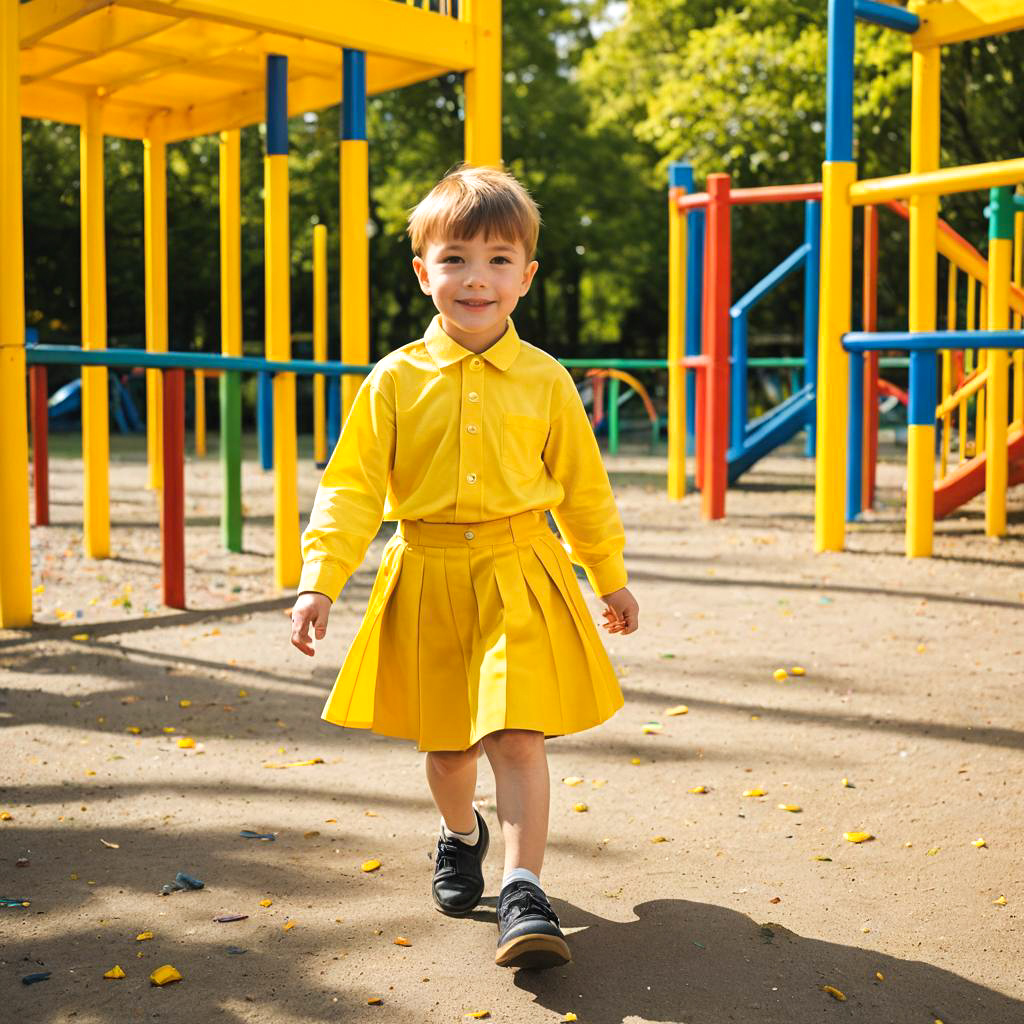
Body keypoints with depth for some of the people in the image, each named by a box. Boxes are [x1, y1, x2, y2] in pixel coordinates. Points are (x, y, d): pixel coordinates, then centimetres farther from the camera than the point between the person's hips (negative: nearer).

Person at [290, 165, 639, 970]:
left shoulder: (544, 381, -1)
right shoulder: (396, 380, -3)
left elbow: (583, 488, 9)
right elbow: (352, 487, -3)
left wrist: (611, 578, 16)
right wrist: (320, 581, -12)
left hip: (520, 579, -1)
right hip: (426, 582, 1)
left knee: (518, 736, -9)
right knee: (446, 742, 14)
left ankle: (525, 892, 1)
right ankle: (461, 836, 43)